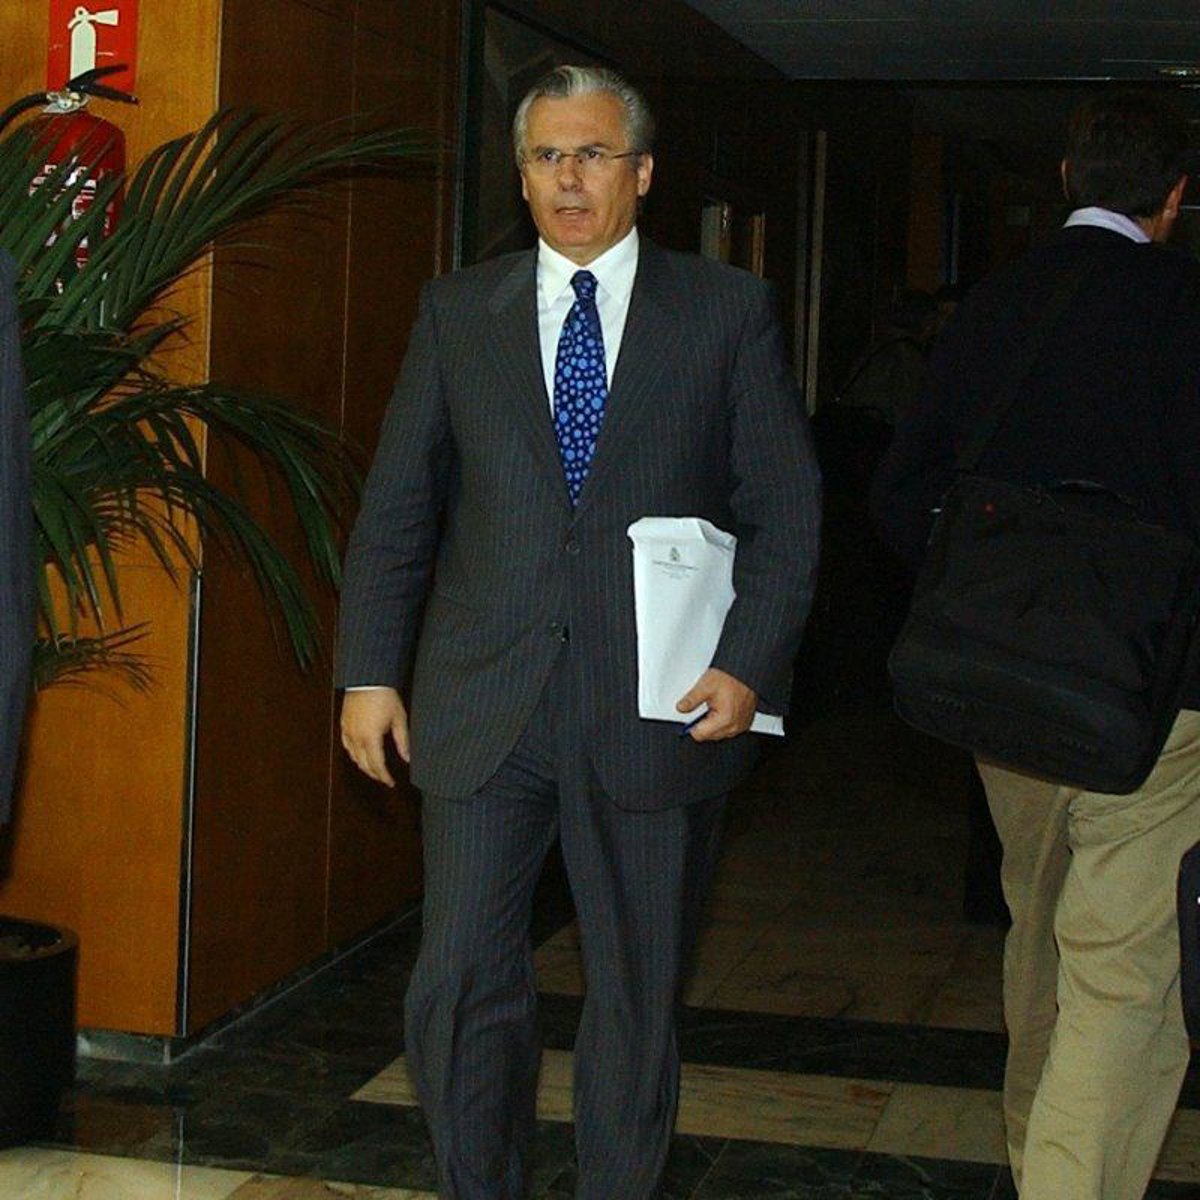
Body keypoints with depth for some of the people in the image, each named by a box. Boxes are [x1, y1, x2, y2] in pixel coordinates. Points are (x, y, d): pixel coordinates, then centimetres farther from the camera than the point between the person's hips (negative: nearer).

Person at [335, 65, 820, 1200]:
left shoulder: (729, 311, 4)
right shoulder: (456, 311, 9)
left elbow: (785, 507, 2)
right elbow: (397, 502, 9)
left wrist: (750, 663, -9)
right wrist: (370, 671, 2)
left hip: (656, 709, -1)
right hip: (482, 709, 1)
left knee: (638, 989, 9)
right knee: (461, 982, 2)